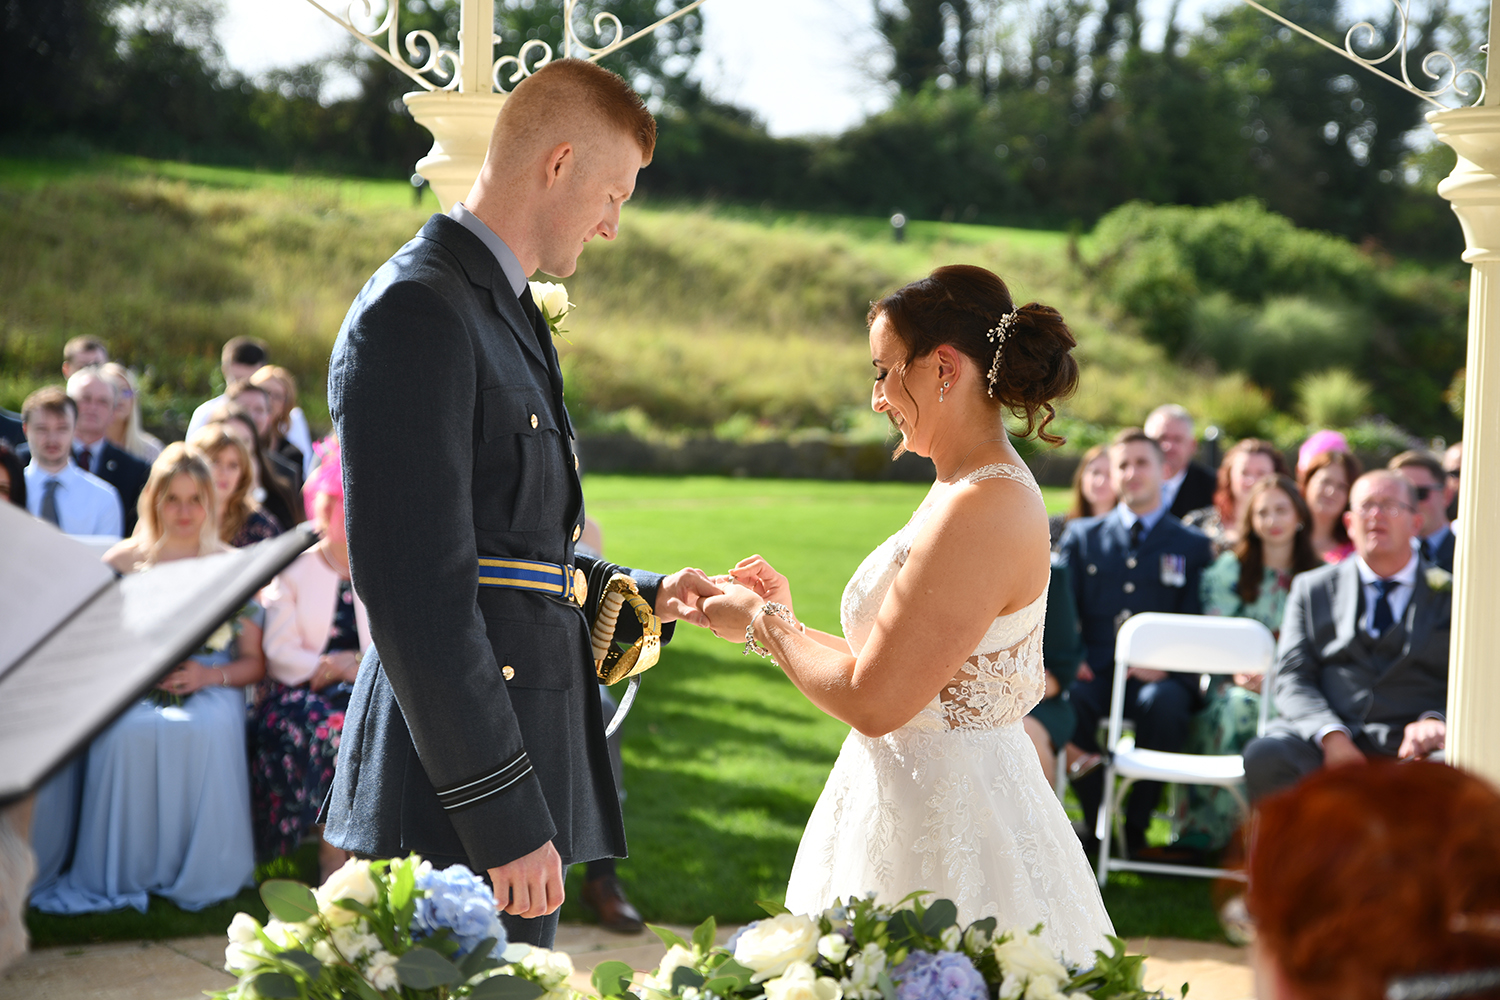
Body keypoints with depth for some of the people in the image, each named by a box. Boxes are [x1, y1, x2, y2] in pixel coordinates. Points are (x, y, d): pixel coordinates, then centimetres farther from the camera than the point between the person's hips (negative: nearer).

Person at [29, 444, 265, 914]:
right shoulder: (123, 561, 13)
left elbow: (254, 662, 9)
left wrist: (209, 674, -11)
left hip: (209, 687, 0)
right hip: (131, 689, 0)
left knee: (207, 731, -37)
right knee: (127, 733, -36)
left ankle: (196, 873, -23)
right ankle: (121, 872, -25)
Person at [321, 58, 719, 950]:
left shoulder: (505, 314, 19)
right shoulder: (415, 313, -14)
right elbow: (416, 592, -20)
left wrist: (643, 596, 15)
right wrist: (502, 816, -21)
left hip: (522, 759, 10)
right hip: (460, 792, -10)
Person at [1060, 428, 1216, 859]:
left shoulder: (1193, 545, 15)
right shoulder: (1082, 536, 21)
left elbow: (1197, 621, 7)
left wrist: (1166, 665, -13)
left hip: (1156, 677, -1)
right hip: (1095, 671, 1)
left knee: (1164, 703, -37)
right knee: (1070, 699, -34)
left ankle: (1137, 824, -20)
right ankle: (1094, 819, -16)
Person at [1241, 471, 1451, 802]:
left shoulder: (1452, 595, 18)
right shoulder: (1312, 588, 21)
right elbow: (1293, 679, 10)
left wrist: (1438, 721, -15)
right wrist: (1331, 736, -11)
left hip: (1409, 750, -1)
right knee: (1263, 757, -34)